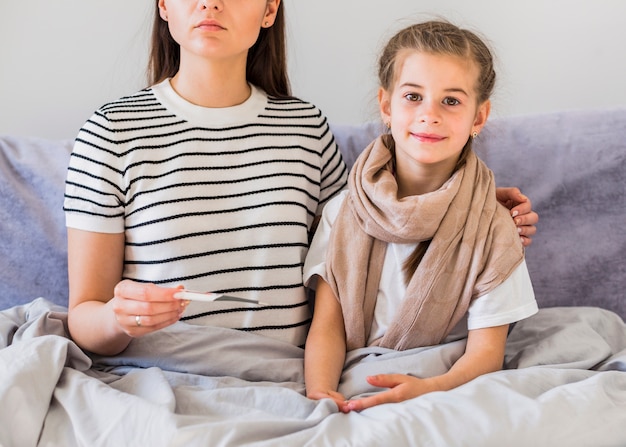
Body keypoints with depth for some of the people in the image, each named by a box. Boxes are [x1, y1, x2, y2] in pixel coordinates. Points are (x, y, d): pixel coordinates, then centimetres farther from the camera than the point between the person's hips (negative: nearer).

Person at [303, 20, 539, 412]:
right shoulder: (344, 212, 0)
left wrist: (430, 389, -28)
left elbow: (486, 350, -7)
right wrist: (320, 391, -24)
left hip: (448, 385, -1)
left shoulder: (491, 229, -5)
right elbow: (327, 326, -3)